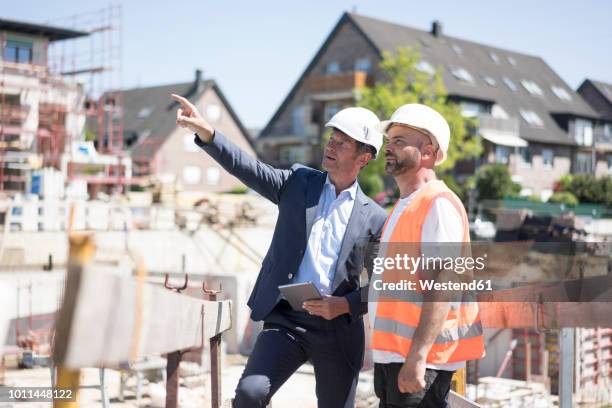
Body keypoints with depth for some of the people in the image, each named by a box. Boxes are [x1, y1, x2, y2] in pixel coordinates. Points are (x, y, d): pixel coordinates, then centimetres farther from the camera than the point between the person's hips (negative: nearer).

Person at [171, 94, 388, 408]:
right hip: (285, 321, 1)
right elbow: (246, 167, -5)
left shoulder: (375, 218, 2)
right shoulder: (299, 183, 6)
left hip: (338, 330, 0)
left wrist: (345, 306, -12)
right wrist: (205, 132, -19)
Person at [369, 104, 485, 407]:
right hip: (391, 351, 10)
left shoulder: (438, 205, -13)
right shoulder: (404, 206, 17)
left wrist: (417, 356, -27)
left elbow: (443, 285, -21)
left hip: (418, 358, -10)